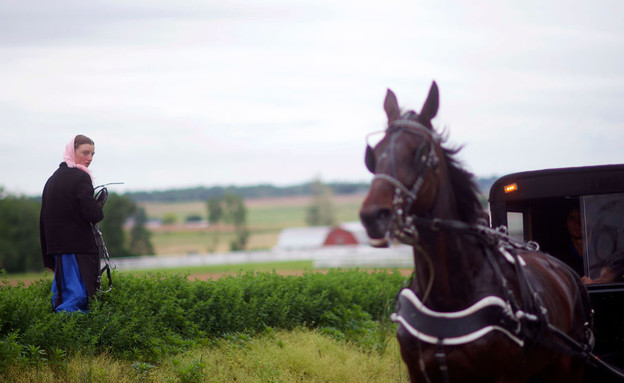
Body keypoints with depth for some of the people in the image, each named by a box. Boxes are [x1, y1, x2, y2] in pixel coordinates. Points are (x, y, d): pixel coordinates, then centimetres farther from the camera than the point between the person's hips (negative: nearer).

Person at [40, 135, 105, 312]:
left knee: (61, 294, 12)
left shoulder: (52, 179, 14)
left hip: (56, 246, 8)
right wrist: (99, 205, 6)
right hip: (78, 247, -8)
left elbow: (43, 221, 15)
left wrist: (48, 257, 18)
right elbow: (93, 215, -17)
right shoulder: (80, 178, -10)